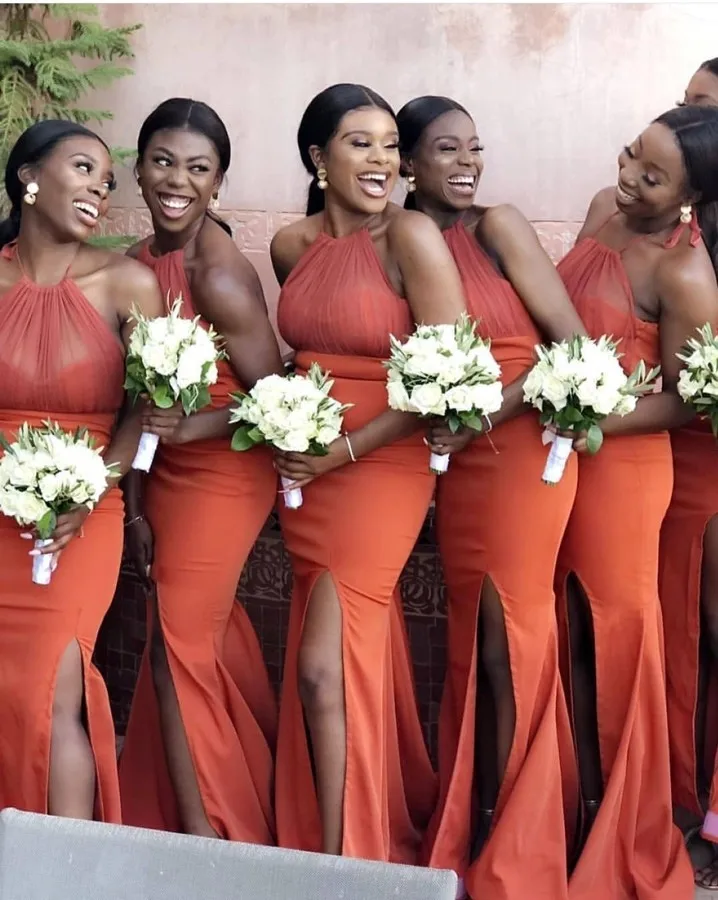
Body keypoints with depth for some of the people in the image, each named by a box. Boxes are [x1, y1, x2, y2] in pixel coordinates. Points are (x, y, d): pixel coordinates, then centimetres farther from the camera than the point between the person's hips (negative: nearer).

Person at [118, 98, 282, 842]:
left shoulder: (220, 274, -21)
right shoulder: (138, 263, 0)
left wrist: (190, 427, -26)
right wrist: (135, 503, 6)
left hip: (222, 474, -7)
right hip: (165, 474, 8)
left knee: (178, 650, 1)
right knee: (210, 633, 20)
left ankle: (203, 836, 20)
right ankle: (247, 798, 42)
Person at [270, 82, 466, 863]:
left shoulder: (410, 237, -13)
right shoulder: (291, 245, 5)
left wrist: (347, 450, -15)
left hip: (381, 467, -5)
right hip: (304, 469, 6)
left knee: (323, 666, -7)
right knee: (359, 651, 14)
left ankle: (338, 857, 10)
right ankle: (382, 821, 33)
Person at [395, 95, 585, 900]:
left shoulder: (498, 227, -5)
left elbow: (573, 343, -10)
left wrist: (484, 416, -17)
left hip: (520, 455, -4)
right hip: (457, 463, 4)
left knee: (506, 643, 2)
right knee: (471, 643, 12)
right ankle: (466, 831, 28)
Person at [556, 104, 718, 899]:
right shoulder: (604, 208, 0)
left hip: (619, 461, -7)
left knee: (610, 632, 9)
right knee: (566, 628, 16)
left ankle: (615, 831, 32)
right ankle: (574, 792, 37)